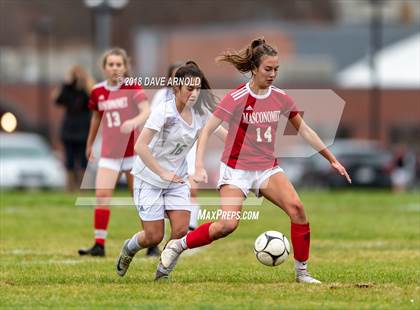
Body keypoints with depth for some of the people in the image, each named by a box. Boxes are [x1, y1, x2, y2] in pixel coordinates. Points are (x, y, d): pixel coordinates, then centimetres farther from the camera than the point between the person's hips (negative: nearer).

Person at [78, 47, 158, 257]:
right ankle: (99, 245, -11)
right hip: (109, 153, 2)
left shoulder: (132, 88, -7)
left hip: (133, 151, -2)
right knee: (102, 195, -12)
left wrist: (134, 121, -42)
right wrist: (90, 144, 29)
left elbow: (146, 111, -21)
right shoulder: (97, 92, 3)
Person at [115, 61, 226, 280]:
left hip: (177, 179, 5)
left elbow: (225, 135, 0)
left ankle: (163, 271, 11)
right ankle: (129, 248, 29)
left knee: (181, 230, -12)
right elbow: (140, 147, -26)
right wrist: (163, 173, -30)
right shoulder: (163, 111, -21)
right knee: (154, 237, -5)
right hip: (149, 178, -5)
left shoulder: (200, 112, -4)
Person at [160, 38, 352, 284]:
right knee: (228, 224, -20)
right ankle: (178, 245, 2)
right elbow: (207, 131, -11)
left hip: (268, 169, 4)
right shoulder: (236, 99, -13)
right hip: (236, 169, -4)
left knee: (296, 207, -19)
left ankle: (302, 271, -9)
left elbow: (305, 130, 12)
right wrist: (199, 167, -22)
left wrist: (332, 160, 15)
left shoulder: (281, 98, 1)